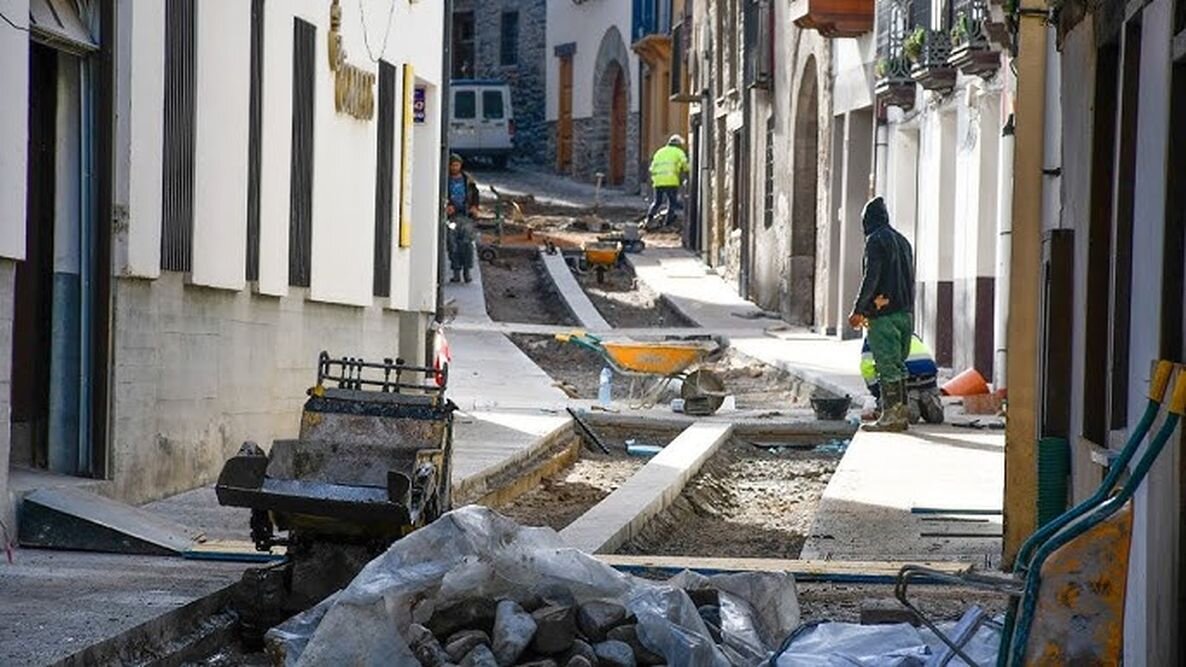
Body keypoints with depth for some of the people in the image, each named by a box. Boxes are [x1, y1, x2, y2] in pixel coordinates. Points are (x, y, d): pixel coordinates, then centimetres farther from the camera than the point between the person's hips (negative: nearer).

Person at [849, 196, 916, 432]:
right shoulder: (902, 240, 18)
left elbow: (871, 277, -15)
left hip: (884, 314, -8)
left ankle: (891, 415, -9)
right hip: (905, 312, 8)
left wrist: (858, 310, -12)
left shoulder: (875, 240, -7)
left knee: (887, 365, -7)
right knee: (897, 364, 13)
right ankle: (902, 413, 12)